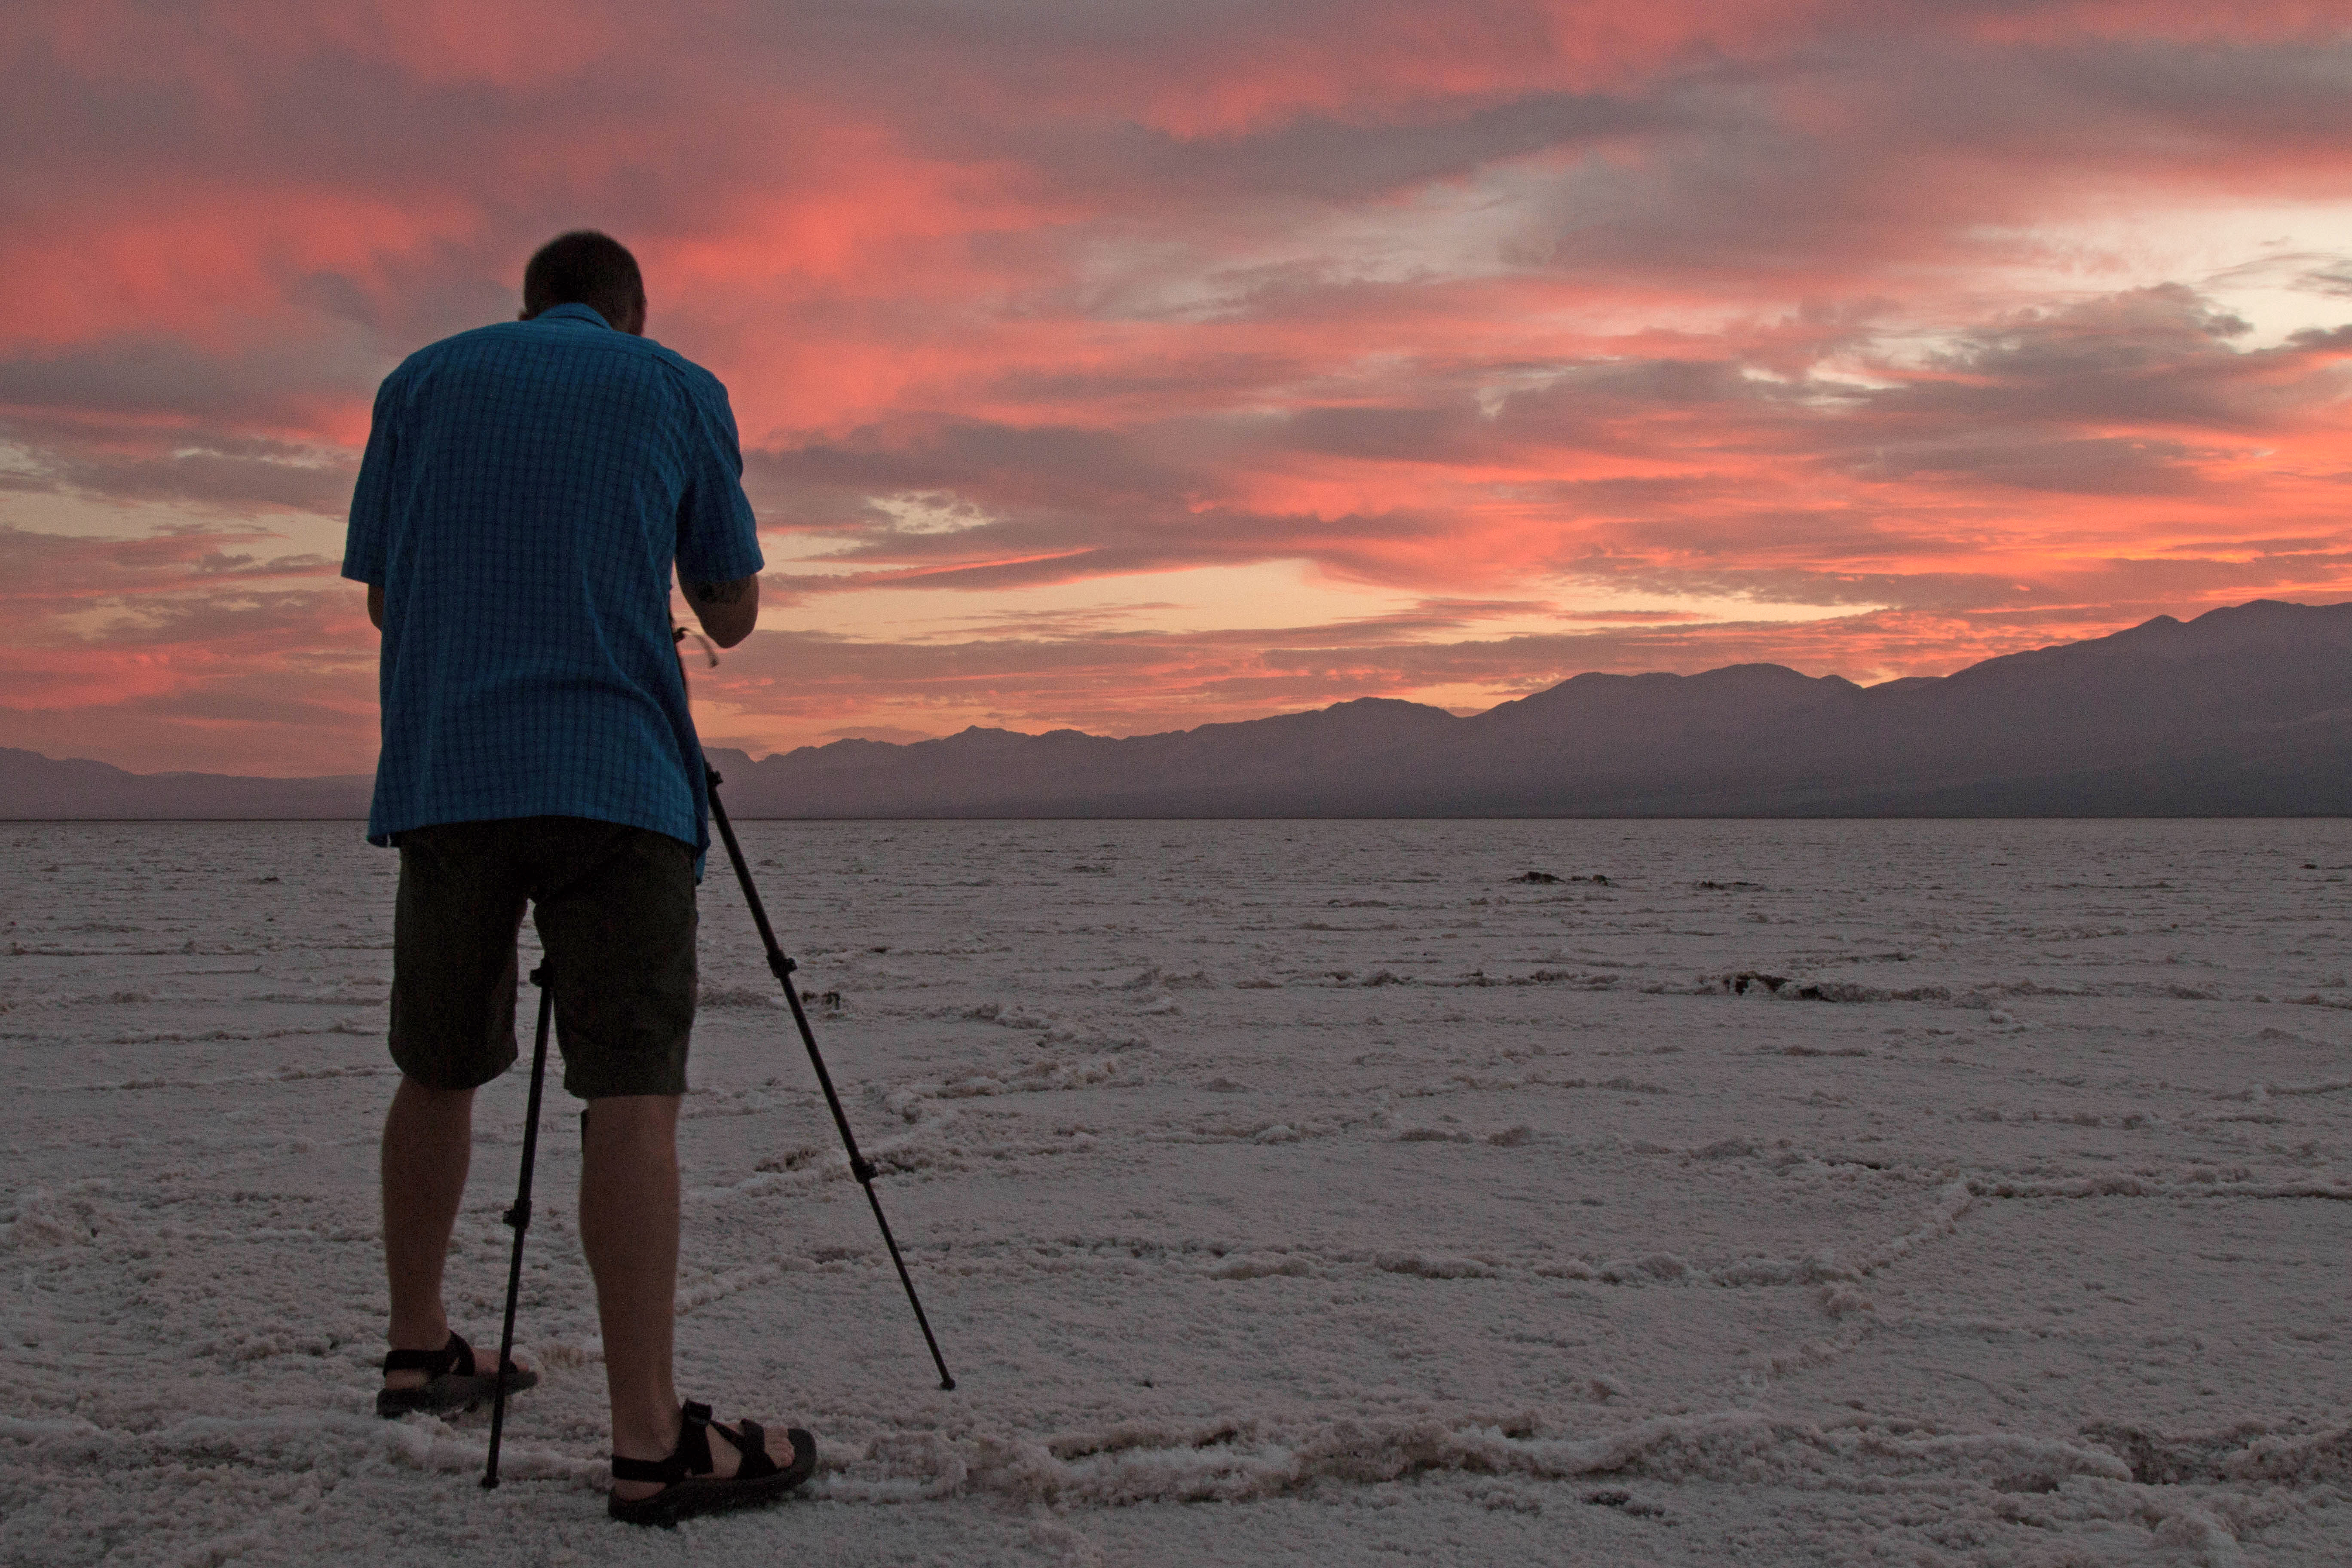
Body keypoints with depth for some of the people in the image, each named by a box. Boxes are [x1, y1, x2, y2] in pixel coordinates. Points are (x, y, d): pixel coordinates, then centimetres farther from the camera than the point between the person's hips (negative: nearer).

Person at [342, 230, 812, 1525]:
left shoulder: (422, 381, 16)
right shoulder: (679, 390, 11)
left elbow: (382, 597, 18)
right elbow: (732, 616, 14)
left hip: (439, 774, 3)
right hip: (617, 777, -3)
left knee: (438, 1071, 19)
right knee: (631, 1090, -9)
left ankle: (420, 1353, 32)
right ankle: (652, 1442, -15)